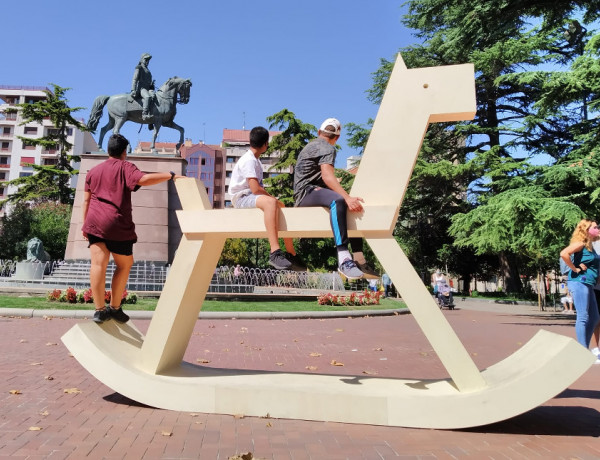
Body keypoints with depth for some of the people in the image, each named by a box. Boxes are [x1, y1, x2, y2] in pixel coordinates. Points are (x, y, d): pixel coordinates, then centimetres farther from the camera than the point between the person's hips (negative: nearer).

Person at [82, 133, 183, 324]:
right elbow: (143, 179, -20)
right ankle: (115, 307, 15)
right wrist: (170, 175, -18)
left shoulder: (93, 171, 19)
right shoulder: (125, 167, 2)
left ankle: (100, 310, -10)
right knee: (124, 265, 11)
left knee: (98, 263, -3)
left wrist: (85, 224, 22)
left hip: (94, 222, 5)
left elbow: (86, 201, 17)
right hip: (117, 224, -4)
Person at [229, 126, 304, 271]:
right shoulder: (248, 160, -14)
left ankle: (291, 255, 20)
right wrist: (275, 199, -13)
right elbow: (255, 189, -24)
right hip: (241, 198, -11)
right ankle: (275, 253, -47)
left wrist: (274, 199, 2)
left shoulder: (255, 160, 17)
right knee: (270, 202, -38)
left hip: (252, 198, 11)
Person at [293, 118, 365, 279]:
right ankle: (344, 259, -51)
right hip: (307, 191, -10)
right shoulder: (327, 148, -4)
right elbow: (327, 176, -24)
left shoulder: (312, 144, 27)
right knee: (338, 201, -38)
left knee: (355, 205, 11)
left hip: (304, 194, 10)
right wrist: (347, 197, -35)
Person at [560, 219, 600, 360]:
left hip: (588, 285, 10)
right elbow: (564, 253, -28)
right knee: (583, 317, -8)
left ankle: (585, 349, 21)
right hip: (579, 282, -10)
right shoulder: (580, 244, -10)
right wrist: (575, 269, -19)